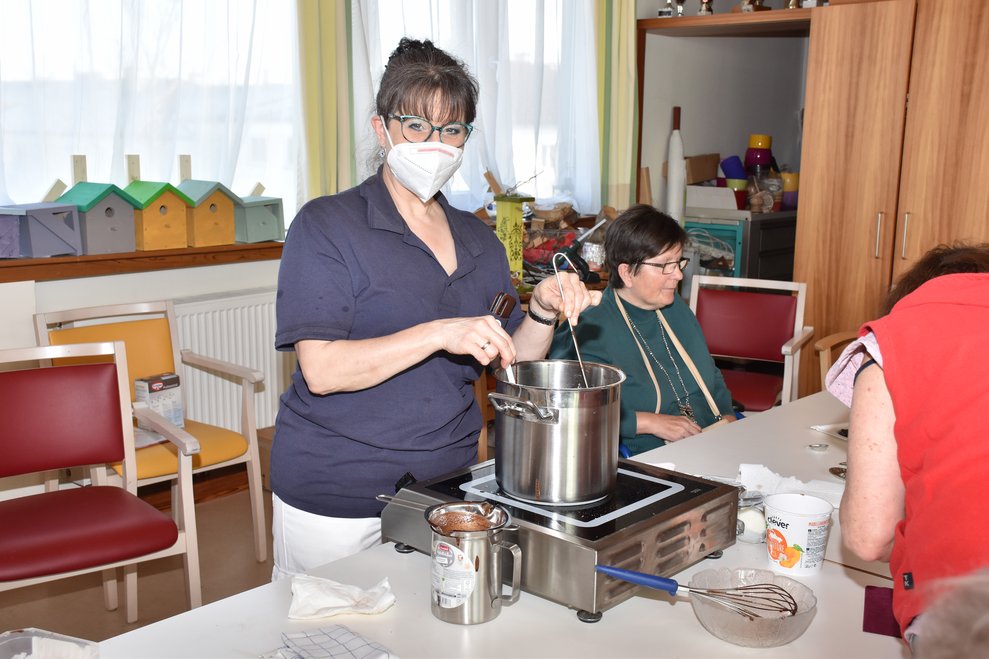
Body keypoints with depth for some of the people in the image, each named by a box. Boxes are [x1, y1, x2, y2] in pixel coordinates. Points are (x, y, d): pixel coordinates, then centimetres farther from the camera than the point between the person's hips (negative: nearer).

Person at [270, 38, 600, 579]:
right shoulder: (326, 226, -9)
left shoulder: (478, 240, 8)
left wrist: (543, 311, -9)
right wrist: (439, 333, -28)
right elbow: (322, 370, -19)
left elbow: (510, 364, 10)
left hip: (447, 488, 5)